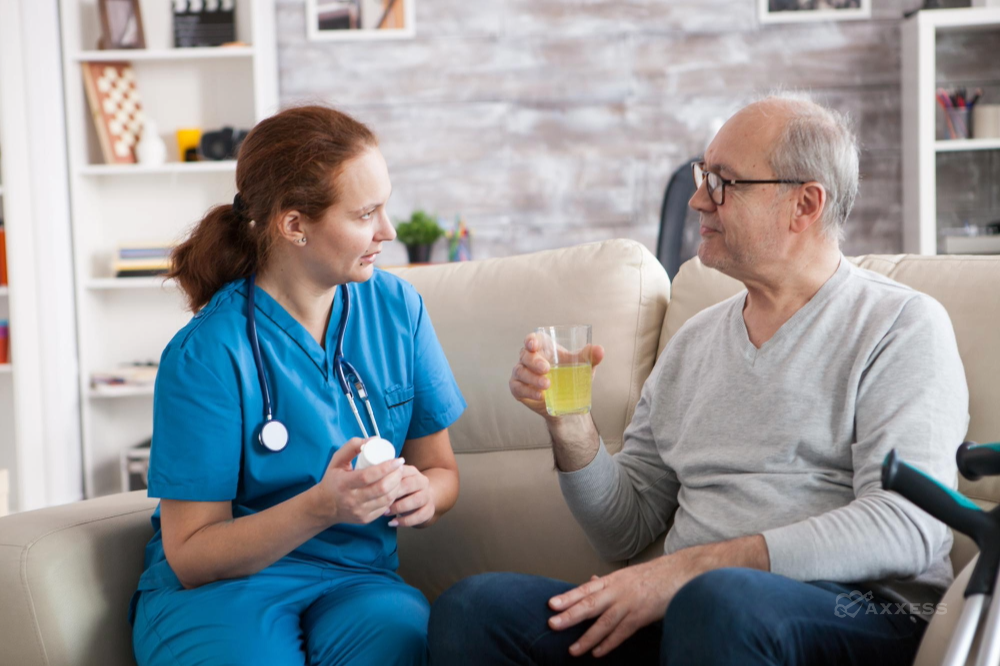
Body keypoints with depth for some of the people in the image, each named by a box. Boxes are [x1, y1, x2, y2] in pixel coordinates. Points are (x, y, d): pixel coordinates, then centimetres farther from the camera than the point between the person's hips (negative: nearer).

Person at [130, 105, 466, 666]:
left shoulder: (398, 308, 2)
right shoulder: (207, 355, -13)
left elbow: (441, 468, 12)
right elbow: (190, 557, -10)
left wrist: (423, 493, -13)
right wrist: (320, 508, -26)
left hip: (355, 577, 3)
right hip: (220, 587, -2)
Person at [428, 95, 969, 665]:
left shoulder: (903, 325, 1)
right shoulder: (695, 341, 18)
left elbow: (905, 530, -14)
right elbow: (627, 532, 19)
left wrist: (691, 567, -19)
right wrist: (571, 426, -1)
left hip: (862, 614, -5)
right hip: (694, 613, 5)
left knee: (717, 601, -38)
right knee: (474, 607, -16)